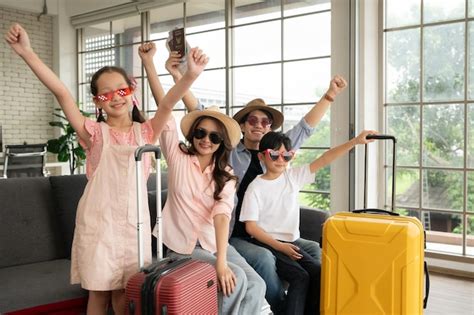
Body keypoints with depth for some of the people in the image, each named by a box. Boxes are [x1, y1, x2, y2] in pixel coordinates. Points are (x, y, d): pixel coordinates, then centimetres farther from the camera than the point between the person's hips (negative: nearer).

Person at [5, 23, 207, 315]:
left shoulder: (145, 132, 3)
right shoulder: (94, 132, -1)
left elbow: (168, 104, -13)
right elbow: (62, 94, -12)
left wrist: (191, 75, -32)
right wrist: (27, 52, -21)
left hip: (133, 221, 1)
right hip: (98, 221, -1)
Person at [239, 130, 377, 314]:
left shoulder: (294, 176, 5)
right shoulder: (255, 187, -7)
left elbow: (323, 160, -2)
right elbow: (250, 226, -9)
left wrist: (355, 141, -10)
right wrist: (279, 246, -17)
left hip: (291, 242, 5)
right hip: (266, 243, -5)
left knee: (319, 272, -15)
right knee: (300, 277, -22)